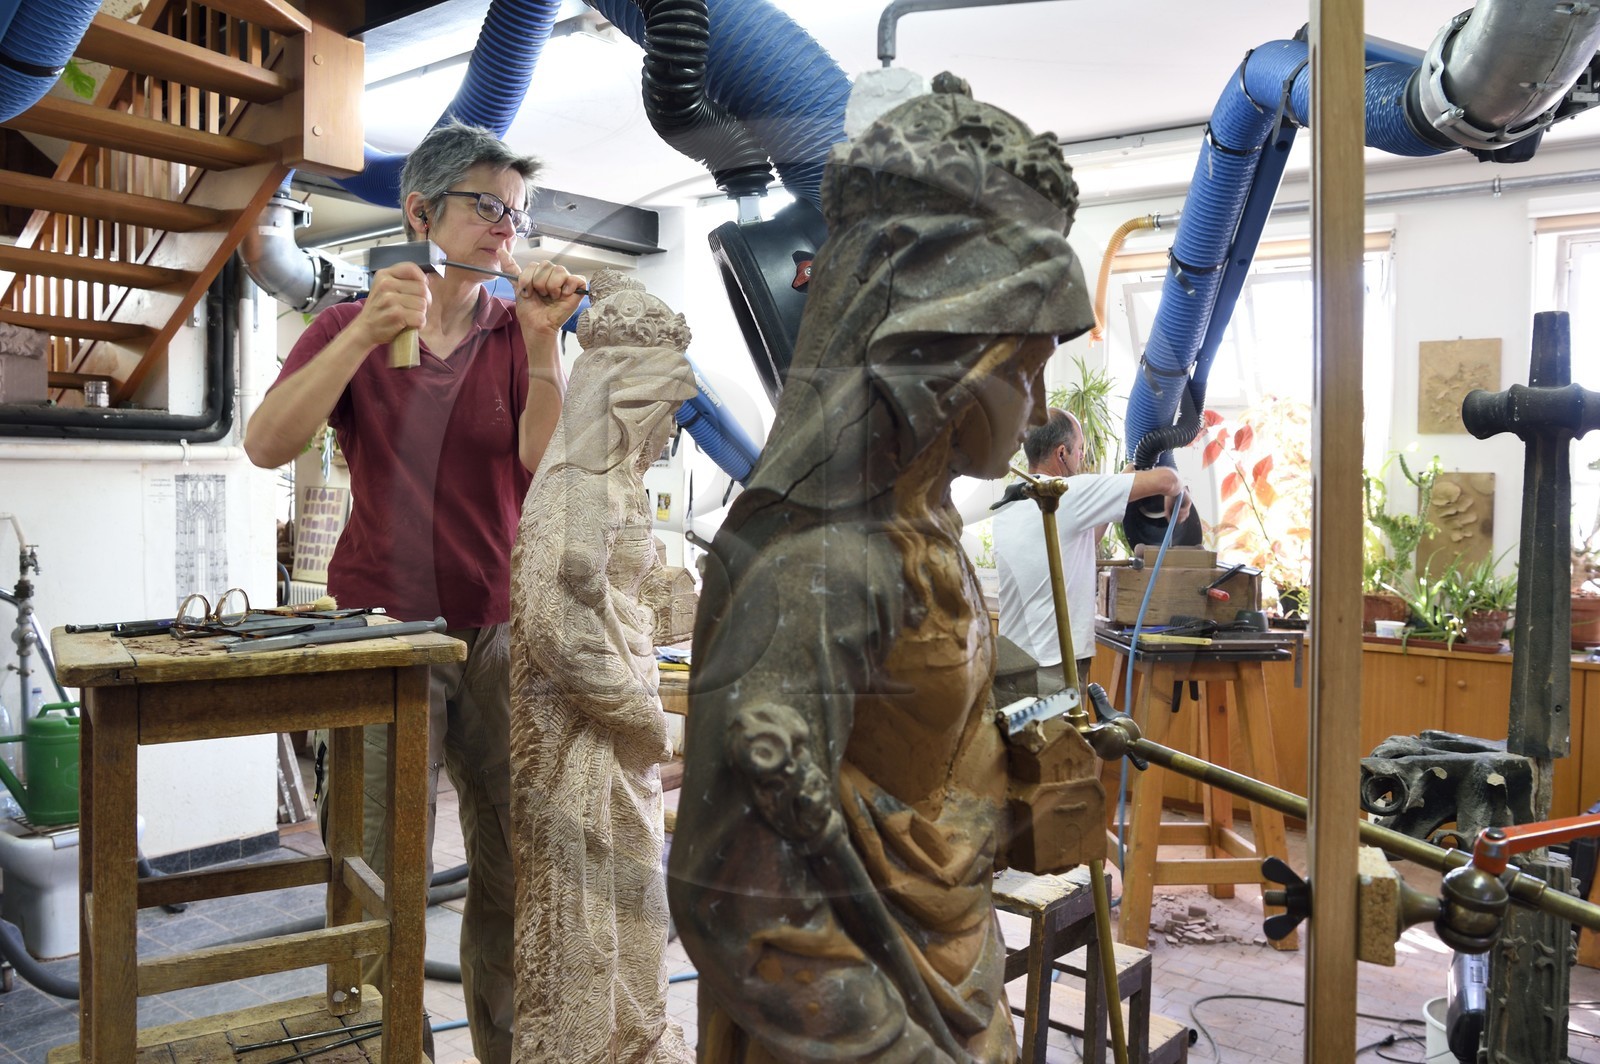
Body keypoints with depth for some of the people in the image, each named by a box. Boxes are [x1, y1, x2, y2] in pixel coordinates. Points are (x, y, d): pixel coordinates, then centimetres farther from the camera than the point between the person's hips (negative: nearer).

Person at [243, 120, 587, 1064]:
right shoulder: (352, 326, 7)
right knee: (386, 876, 0)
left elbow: (549, 469, -8)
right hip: (385, 626, -1)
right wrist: (367, 331, -21)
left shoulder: (516, 331, 6)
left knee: (517, 864, 5)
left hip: (500, 630, 1)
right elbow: (267, 444, -10)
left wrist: (542, 347, -20)